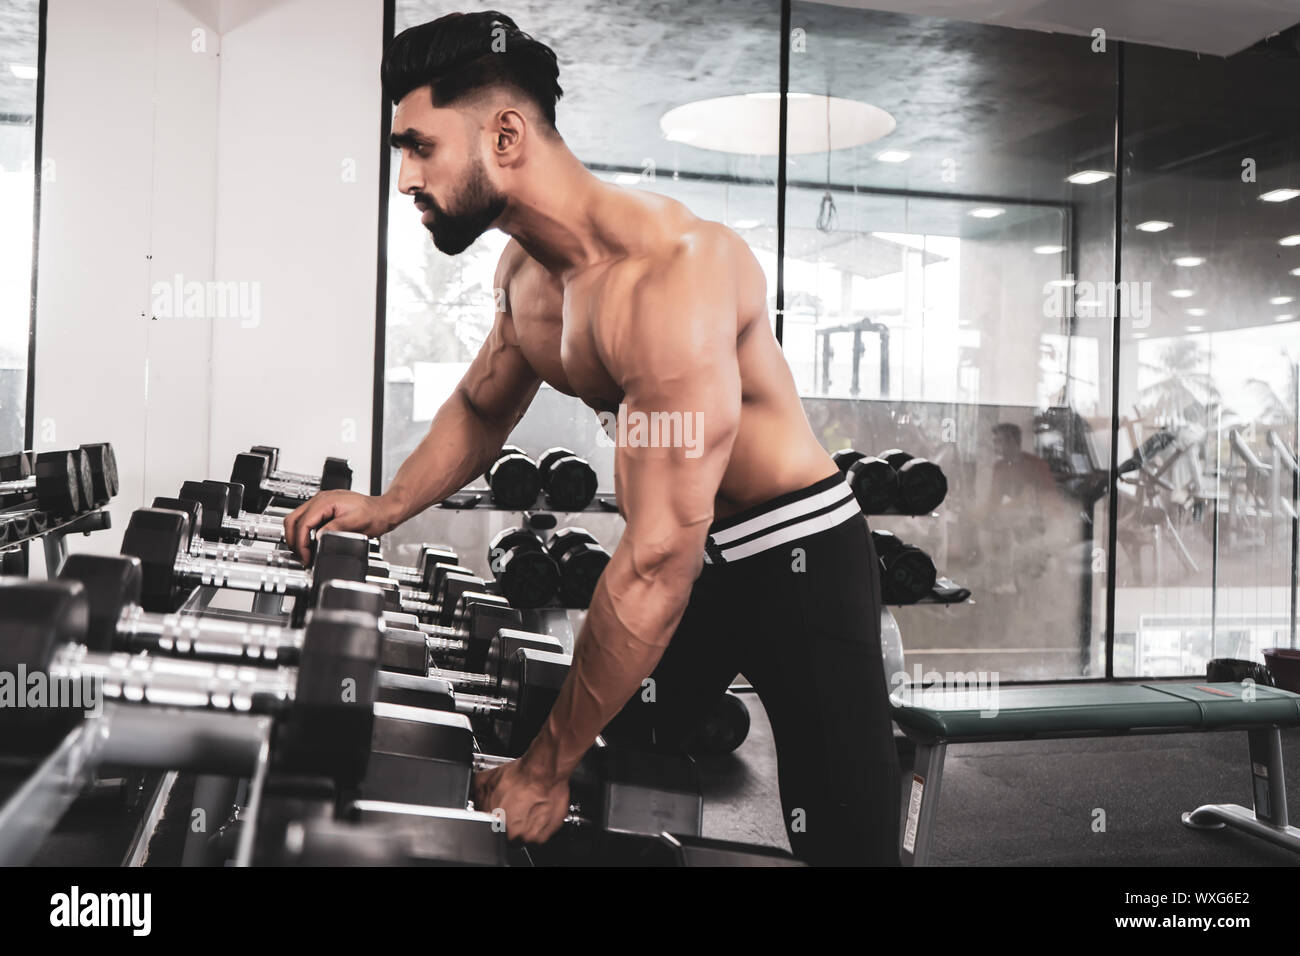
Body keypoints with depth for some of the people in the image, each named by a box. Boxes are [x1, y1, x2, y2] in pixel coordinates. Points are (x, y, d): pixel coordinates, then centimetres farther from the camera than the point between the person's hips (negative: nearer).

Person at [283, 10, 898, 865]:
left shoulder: (669, 272, -30)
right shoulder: (524, 272, -1)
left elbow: (657, 561, -32)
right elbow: (481, 408, 21)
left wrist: (547, 767, -25)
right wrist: (385, 510, 6)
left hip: (797, 555, -7)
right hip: (685, 550, 8)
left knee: (846, 841, -4)